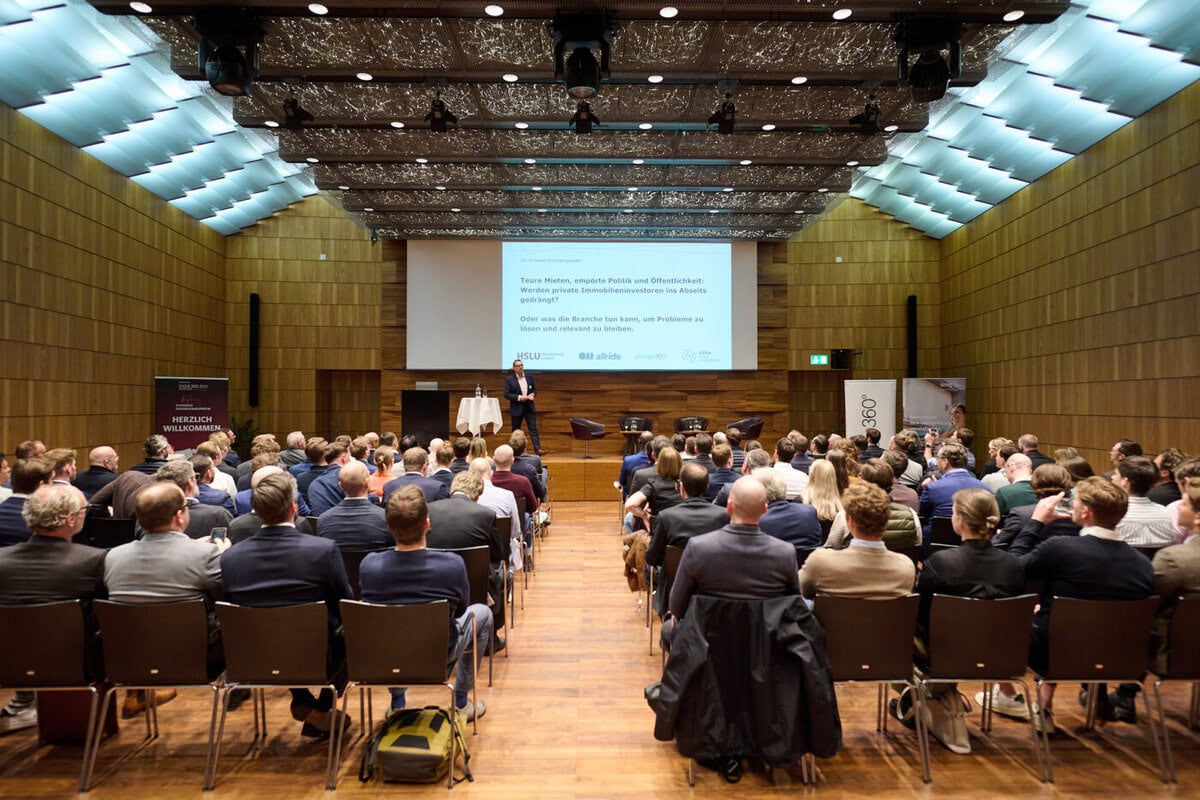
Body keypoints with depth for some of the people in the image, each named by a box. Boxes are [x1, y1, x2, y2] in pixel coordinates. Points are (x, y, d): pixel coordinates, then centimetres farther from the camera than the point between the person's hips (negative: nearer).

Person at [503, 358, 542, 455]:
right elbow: (506, 394, -9)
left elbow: (534, 389, 14)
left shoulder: (529, 377, 6)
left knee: (533, 428, -5)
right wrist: (519, 397, -18)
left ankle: (537, 449, -10)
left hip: (529, 406, 3)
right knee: (516, 430, 7)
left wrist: (532, 395, -9)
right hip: (516, 408, -3)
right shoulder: (509, 379, -5)